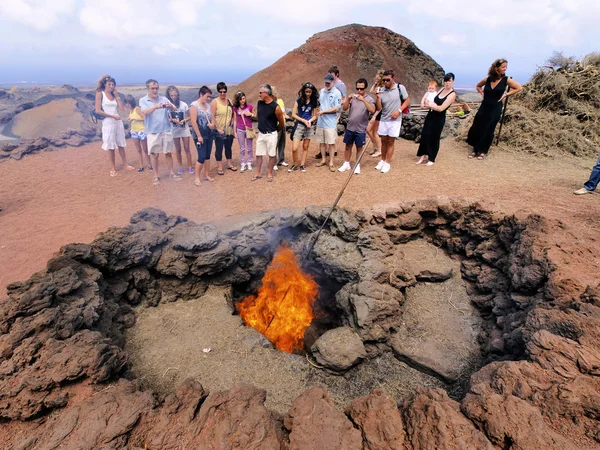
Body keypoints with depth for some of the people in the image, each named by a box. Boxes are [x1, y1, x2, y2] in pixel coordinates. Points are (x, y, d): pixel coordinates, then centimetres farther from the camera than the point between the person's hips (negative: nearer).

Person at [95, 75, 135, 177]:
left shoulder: (114, 95, 11)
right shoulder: (100, 93, -3)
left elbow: (121, 108, 1)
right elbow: (98, 111, -10)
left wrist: (117, 96, 2)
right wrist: (112, 116, -14)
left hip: (118, 122, 4)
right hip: (108, 123, -4)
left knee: (121, 144, 10)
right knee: (110, 146, 2)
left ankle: (125, 164, 20)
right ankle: (113, 168, 10)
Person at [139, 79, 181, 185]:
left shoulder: (164, 99, 5)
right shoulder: (143, 100, -1)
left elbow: (174, 109, -9)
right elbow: (145, 112, -20)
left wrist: (171, 106, -34)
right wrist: (156, 106, -38)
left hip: (166, 131, 2)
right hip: (153, 132, -2)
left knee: (168, 153, 10)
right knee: (155, 155, 5)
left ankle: (171, 173, 22)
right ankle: (156, 176, 16)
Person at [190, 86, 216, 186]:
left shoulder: (208, 105, 9)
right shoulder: (194, 105, -11)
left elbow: (212, 117, 19)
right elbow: (193, 121, -15)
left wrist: (212, 124, -5)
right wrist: (199, 136, -18)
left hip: (209, 134, 7)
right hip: (200, 135, -6)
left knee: (208, 156, 11)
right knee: (202, 156, -8)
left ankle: (207, 175, 23)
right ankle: (197, 177, 6)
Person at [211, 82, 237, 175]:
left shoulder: (229, 101, 7)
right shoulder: (214, 102, -9)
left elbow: (233, 113, 16)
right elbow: (212, 117, -12)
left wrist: (232, 121, 3)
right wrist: (218, 129, -16)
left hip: (229, 130, 5)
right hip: (219, 131, -5)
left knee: (228, 147, 16)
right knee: (219, 149, 2)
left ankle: (229, 164, 30)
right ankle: (219, 167, 10)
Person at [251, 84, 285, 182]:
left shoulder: (275, 107, -17)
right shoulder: (259, 103, 2)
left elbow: (281, 123, -5)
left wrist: (274, 130, 7)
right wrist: (251, 114, 3)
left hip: (271, 135, -5)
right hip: (260, 134, 6)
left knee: (272, 155, 6)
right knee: (258, 154, 10)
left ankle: (269, 173, 20)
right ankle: (258, 173, 21)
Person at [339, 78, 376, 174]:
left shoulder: (369, 99, -7)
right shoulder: (353, 97, 1)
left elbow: (372, 110, -25)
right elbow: (344, 108, -4)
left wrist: (363, 100, -33)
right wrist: (348, 99, -20)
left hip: (361, 129, -3)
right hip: (350, 127, 3)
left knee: (359, 147, 9)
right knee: (348, 146, 12)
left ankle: (357, 165, 23)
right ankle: (346, 164, 26)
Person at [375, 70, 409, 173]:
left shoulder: (400, 88, -8)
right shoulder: (381, 90, -2)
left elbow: (407, 100, 0)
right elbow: (379, 108, -4)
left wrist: (399, 110, -13)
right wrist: (378, 97, -19)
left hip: (395, 120, -3)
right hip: (383, 120, 3)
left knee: (390, 142, 3)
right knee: (383, 141, 12)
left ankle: (387, 163, 11)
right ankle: (382, 160, 27)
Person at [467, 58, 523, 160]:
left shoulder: (506, 80, -6)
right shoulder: (487, 79, -1)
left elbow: (519, 88, 3)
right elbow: (478, 86, 19)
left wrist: (506, 94, -4)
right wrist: (482, 93, 5)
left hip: (495, 109, -2)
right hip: (484, 107, 2)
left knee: (488, 131, 3)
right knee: (476, 128, 2)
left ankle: (483, 151, 16)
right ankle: (475, 149, 17)